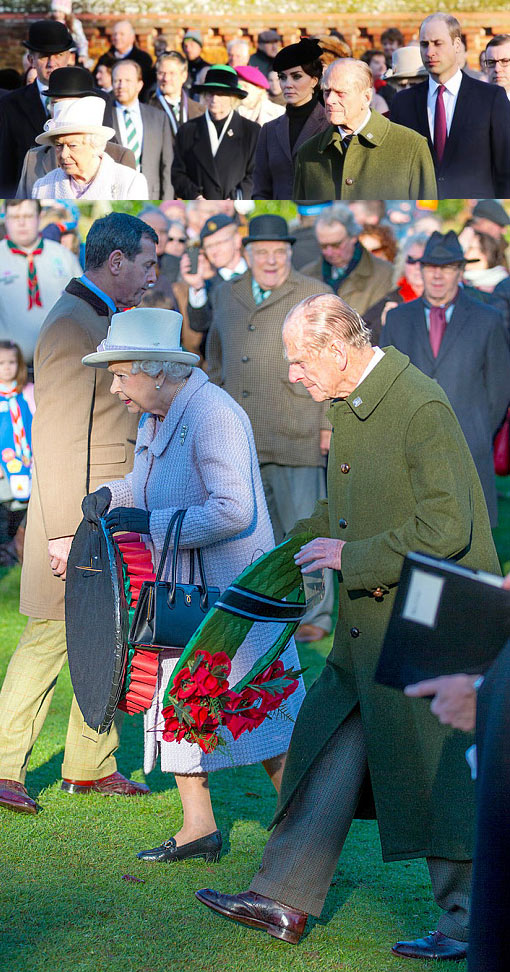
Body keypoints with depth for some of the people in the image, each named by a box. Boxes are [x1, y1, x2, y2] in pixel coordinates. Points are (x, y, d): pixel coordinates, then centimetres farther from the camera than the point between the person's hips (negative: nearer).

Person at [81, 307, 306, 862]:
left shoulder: (212, 414, -22)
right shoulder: (155, 417, 8)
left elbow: (234, 512, -29)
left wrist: (150, 522, -24)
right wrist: (113, 495, 5)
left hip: (232, 592, -9)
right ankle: (198, 828, 22)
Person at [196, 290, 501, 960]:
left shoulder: (421, 407, -20)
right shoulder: (350, 405, 9)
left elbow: (445, 527, -24)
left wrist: (352, 556, -18)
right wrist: (302, 544, 15)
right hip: (370, 626, 9)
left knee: (440, 774, 1)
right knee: (329, 754, 11)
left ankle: (468, 923, 14)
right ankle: (284, 903, 19)